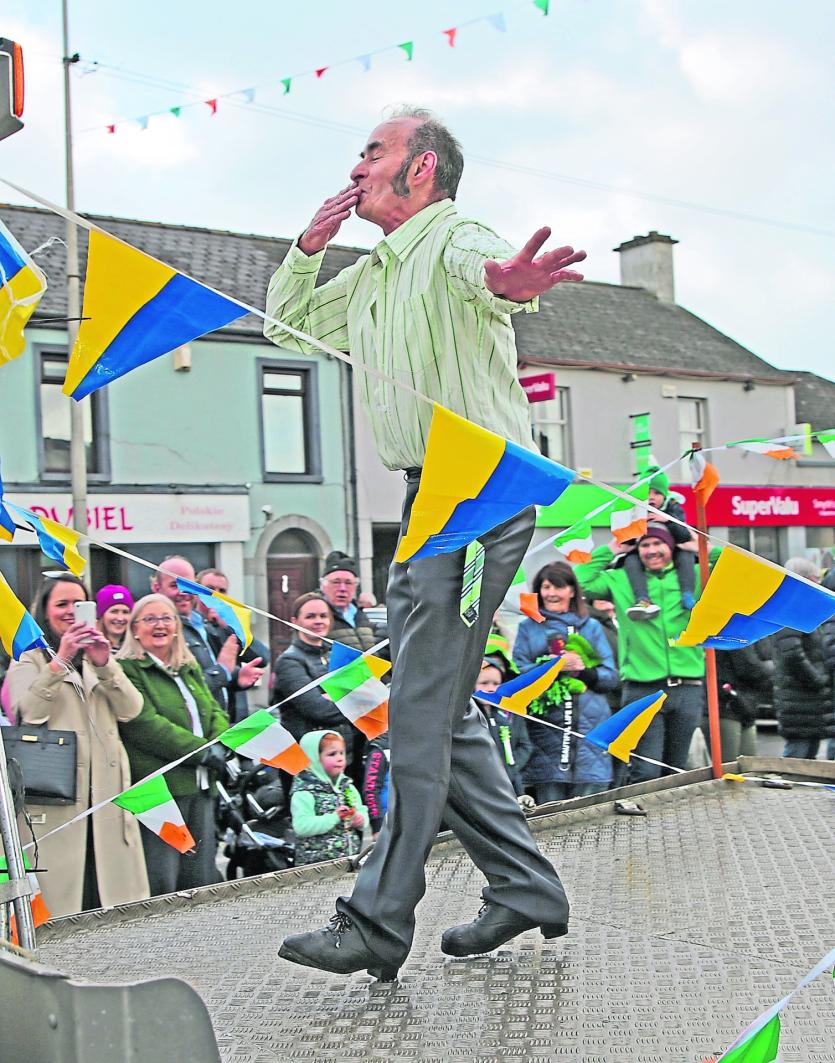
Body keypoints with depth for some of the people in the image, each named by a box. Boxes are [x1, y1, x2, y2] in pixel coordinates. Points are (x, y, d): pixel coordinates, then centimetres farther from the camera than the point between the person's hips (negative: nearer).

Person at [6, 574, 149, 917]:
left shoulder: (100, 655, 21)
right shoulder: (29, 660, 8)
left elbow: (131, 710, 6)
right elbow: (27, 712, -11)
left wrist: (104, 666, -9)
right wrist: (59, 662, -18)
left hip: (108, 790, 4)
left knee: (112, 890, 0)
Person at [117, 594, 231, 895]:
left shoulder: (191, 669, 22)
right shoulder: (127, 670, -4)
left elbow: (216, 712, 17)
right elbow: (144, 724, -14)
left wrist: (221, 746, -5)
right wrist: (201, 750, -15)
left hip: (200, 786, 7)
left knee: (203, 881, 8)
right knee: (161, 883, -8)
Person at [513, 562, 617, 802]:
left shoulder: (591, 627, 17)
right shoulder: (528, 627, 14)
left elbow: (611, 675, 9)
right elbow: (517, 673, 2)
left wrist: (585, 671, -11)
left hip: (590, 724, 1)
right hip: (546, 726, -1)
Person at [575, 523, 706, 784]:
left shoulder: (694, 576, 13)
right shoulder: (621, 580, 12)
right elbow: (581, 582, 5)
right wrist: (608, 550, 9)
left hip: (688, 688, 2)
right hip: (642, 688, -2)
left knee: (678, 770, 10)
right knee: (646, 773, -8)